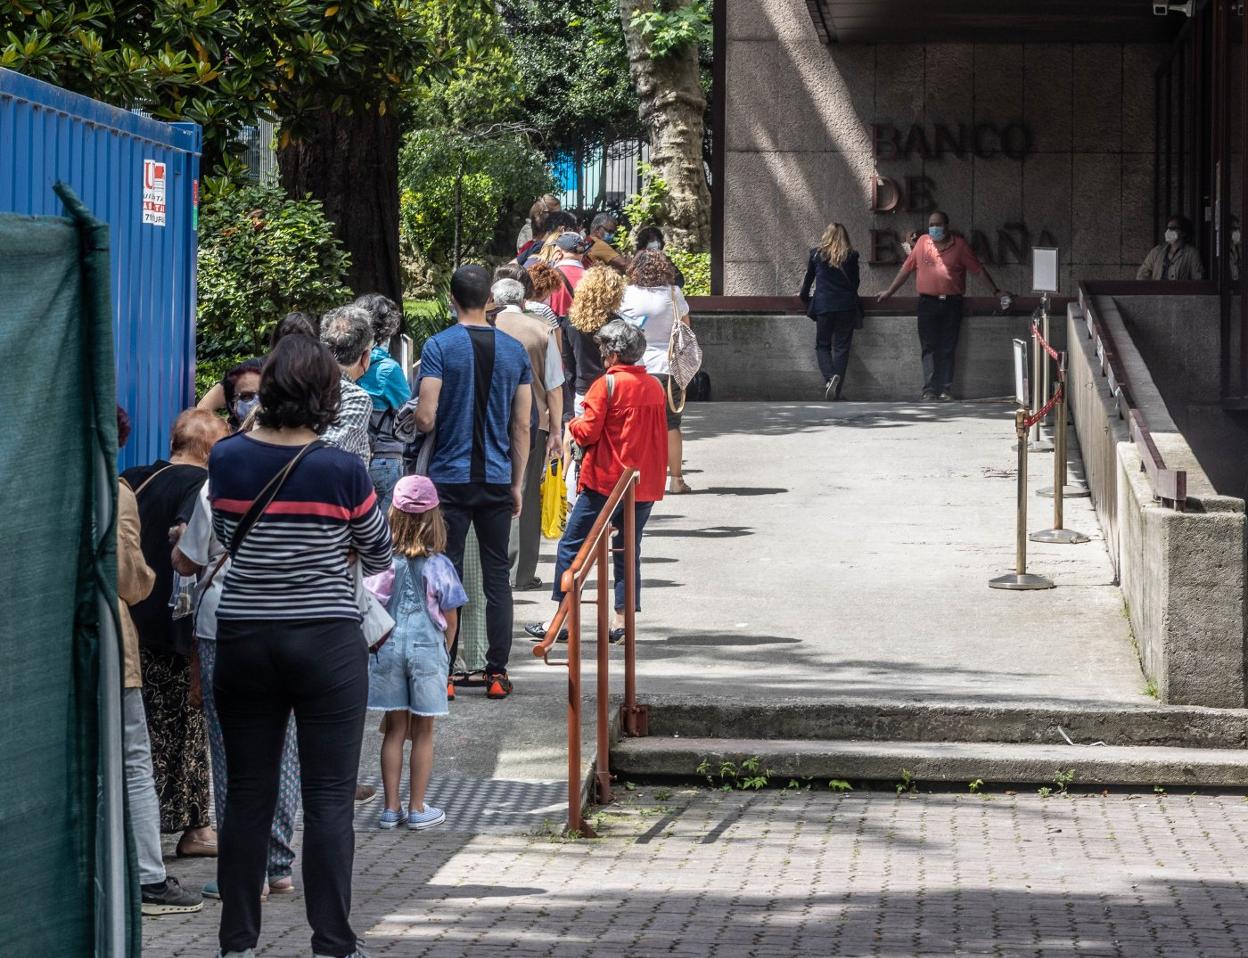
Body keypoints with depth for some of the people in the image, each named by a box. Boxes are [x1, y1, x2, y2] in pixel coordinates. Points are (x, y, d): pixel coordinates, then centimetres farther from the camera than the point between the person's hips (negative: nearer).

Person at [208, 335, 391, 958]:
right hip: (326, 643, -3)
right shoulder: (342, 470, -10)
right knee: (329, 800, 0)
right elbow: (379, 558, 5)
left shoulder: (226, 459, -2)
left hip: (243, 641, 3)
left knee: (247, 796, 9)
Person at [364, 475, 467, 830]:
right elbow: (450, 620, -3)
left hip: (389, 648, 2)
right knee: (423, 731, 9)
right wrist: (444, 654, 14)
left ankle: (391, 807, 11)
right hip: (427, 648, -2)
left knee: (395, 728, 10)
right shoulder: (439, 565, -9)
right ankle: (417, 808, 12)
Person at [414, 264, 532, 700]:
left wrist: (414, 415, 9)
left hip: (450, 478, -3)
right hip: (497, 480, 3)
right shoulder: (514, 350, 4)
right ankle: (497, 673, 8)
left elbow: (426, 419, -15)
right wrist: (517, 484, 14)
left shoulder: (439, 347, -8)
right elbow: (522, 426, 6)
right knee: (496, 576, 8)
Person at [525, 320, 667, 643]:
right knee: (628, 550, 12)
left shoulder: (607, 384, -11)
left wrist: (572, 424, 7)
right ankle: (622, 619, 7)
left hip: (606, 480, -6)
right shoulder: (655, 387, 8)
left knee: (571, 545, 3)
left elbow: (588, 432, -11)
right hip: (645, 483, 6)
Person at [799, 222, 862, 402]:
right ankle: (836, 392, -3)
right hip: (847, 306, 1)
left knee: (822, 346, 10)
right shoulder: (851, 256, 4)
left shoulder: (817, 254, 4)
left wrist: (805, 297, 32)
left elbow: (808, 279, 14)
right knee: (842, 347, 5)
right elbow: (855, 282, 14)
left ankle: (830, 377, -19)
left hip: (823, 306, -1)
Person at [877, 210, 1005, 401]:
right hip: (928, 302, 0)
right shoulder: (923, 242, 9)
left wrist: (996, 291, 10)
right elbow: (906, 268, 15)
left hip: (951, 304, 0)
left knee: (948, 349, 1)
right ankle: (929, 390, -8)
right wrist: (889, 292, 18)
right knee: (929, 348, -5)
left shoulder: (959, 245, 5)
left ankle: (945, 389, 2)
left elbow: (978, 269, 10)